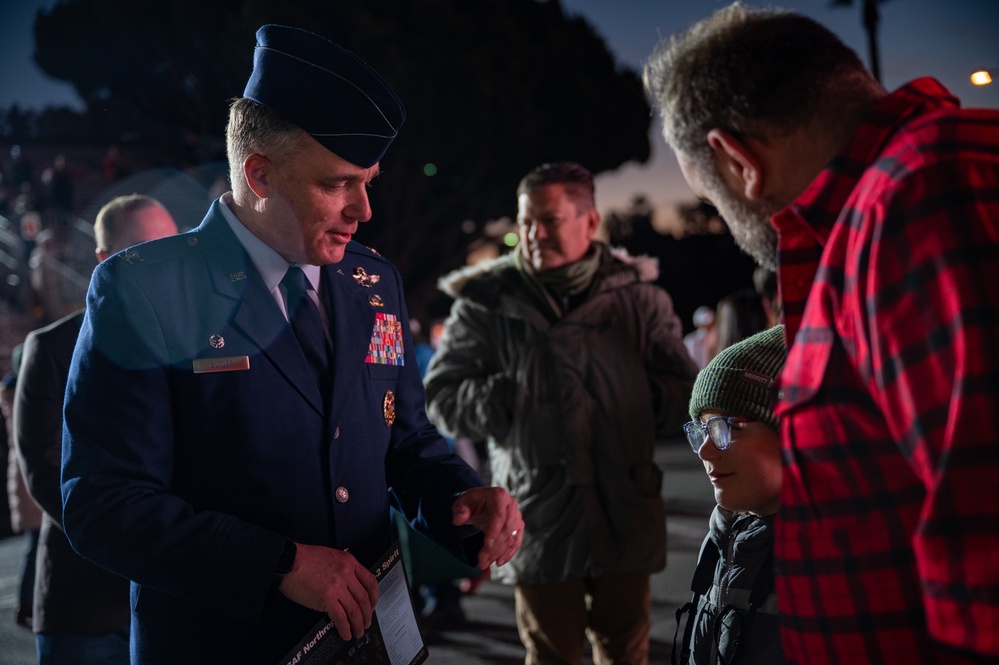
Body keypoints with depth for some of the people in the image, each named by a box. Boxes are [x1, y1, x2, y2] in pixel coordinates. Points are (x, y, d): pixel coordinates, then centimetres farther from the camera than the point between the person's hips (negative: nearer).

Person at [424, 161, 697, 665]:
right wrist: (508, 399, -14)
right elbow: (442, 396, 0)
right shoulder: (486, 302, -2)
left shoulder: (637, 296, 2)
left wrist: (642, 401, -9)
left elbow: (681, 389, 9)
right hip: (540, 515, -1)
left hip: (625, 514, 2)